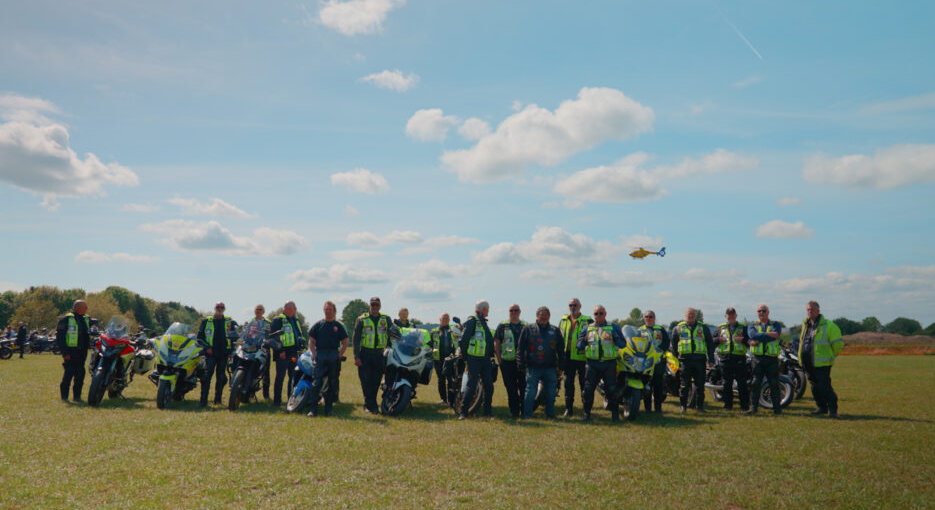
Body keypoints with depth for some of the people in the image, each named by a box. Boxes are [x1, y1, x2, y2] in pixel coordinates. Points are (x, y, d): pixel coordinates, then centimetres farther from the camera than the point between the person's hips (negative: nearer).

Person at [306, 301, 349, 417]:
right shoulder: (318, 324, 8)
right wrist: (314, 355, -1)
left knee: (332, 383, 4)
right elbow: (311, 342, 10)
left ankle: (328, 409, 12)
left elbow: (345, 343, 10)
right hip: (320, 356, -1)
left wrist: (339, 356, -1)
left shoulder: (339, 326, 8)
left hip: (334, 357, 1)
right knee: (316, 383, -7)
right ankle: (313, 409, -4)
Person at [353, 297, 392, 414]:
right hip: (365, 354, -2)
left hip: (379, 354, 2)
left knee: (376, 381, 4)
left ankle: (369, 404, 14)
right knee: (366, 381, -4)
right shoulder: (362, 319, 3)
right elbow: (356, 339, 2)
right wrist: (356, 356, -5)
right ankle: (370, 404, 3)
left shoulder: (386, 319, 10)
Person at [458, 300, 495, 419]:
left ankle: (487, 410, 19)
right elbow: (463, 340, -13)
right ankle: (463, 411, -3)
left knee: (489, 385, 7)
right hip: (474, 359, -8)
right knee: (472, 386, -9)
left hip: (485, 359, 8)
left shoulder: (484, 322, 18)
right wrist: (465, 355, -9)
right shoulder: (472, 321, -9)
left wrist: (491, 354, 21)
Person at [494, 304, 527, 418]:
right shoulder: (502, 326, 5)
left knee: (524, 387, 1)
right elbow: (496, 343, 6)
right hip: (507, 362, -1)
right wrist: (499, 359, -1)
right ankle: (514, 411, 9)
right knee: (511, 388, 2)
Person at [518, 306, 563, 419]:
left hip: (550, 367, 3)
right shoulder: (528, 329, 6)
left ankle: (550, 414, 20)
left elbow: (561, 349, 14)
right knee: (530, 392, -4)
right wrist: (521, 366, -3)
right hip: (533, 367, -3)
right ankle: (527, 415, 4)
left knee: (551, 393, 7)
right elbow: (520, 349, 4)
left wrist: (561, 366, 6)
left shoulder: (555, 331, 14)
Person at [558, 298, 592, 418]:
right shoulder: (563, 320, 14)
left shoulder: (587, 321, 1)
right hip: (567, 357, 4)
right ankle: (568, 409, 12)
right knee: (568, 384, 5)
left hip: (582, 357, -4)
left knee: (584, 383, 2)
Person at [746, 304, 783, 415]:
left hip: (772, 359, 0)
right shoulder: (752, 326, 13)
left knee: (774, 384, 0)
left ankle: (777, 408, 8)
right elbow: (753, 335, -9)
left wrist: (759, 340, -17)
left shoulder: (775, 325, 10)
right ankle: (753, 407, 4)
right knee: (755, 384, -1)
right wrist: (769, 334, -15)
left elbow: (776, 335, -12)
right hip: (758, 359, 0)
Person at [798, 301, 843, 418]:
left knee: (825, 386, -9)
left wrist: (830, 356, 3)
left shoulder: (828, 325, -8)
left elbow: (838, 343, -5)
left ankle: (832, 409, 0)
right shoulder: (805, 324, 15)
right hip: (808, 363, 7)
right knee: (815, 386, 12)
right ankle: (822, 407, 23)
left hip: (821, 363, -7)